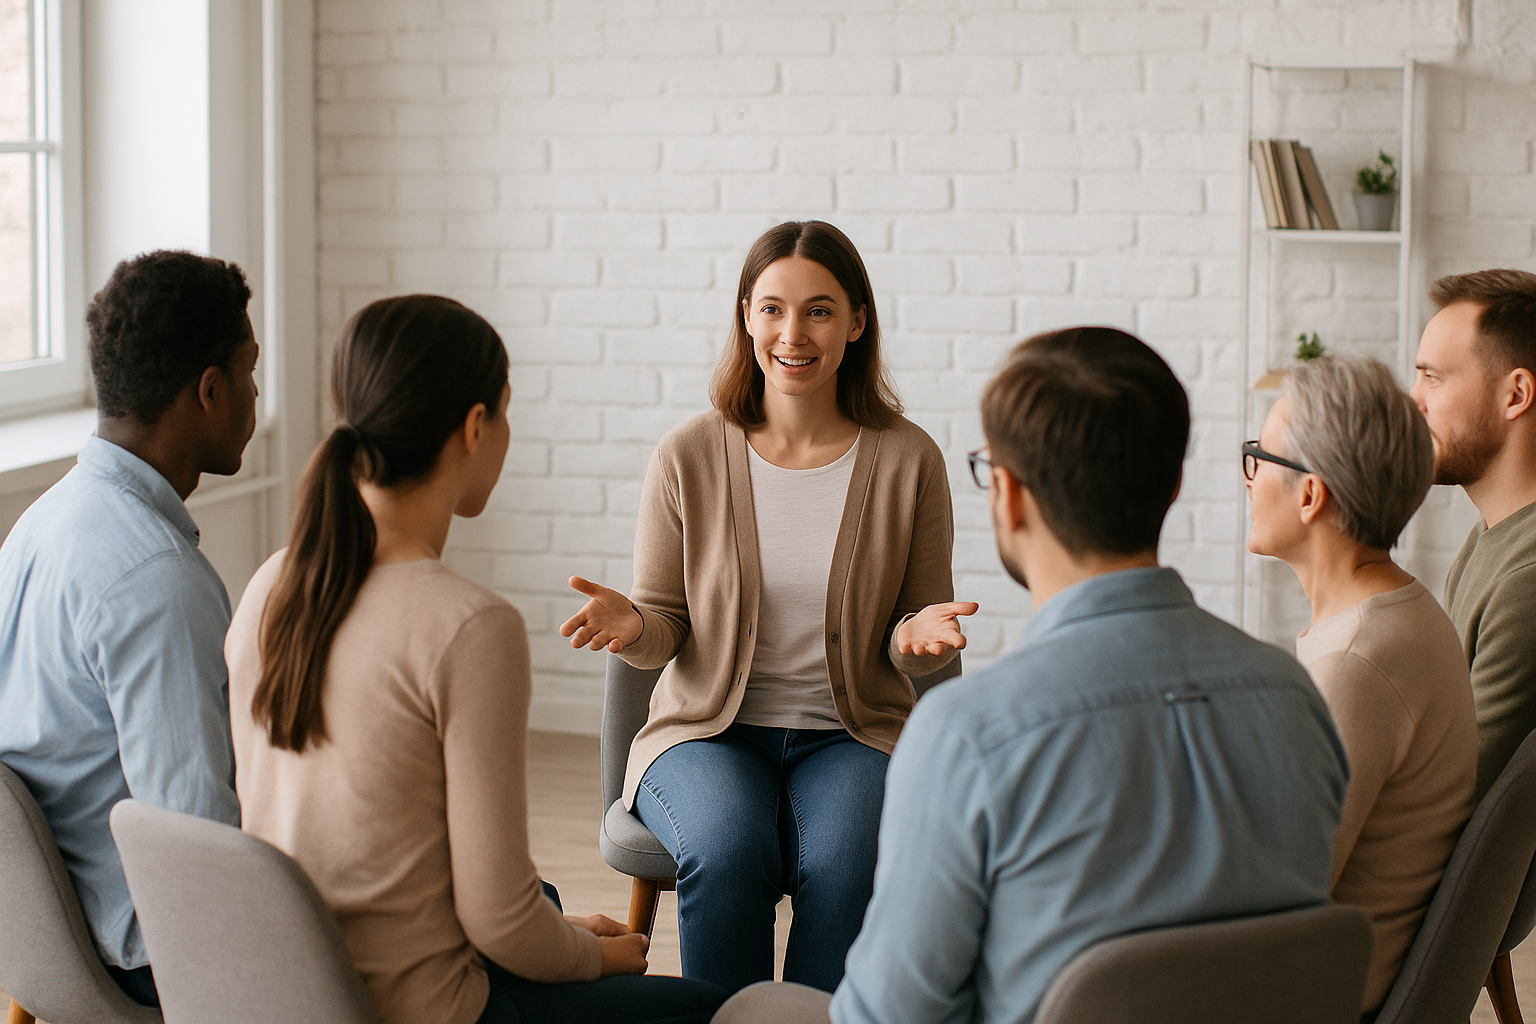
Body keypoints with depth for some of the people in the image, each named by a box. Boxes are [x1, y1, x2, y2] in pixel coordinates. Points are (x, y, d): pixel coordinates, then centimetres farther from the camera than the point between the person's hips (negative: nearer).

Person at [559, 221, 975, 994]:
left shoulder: (908, 460, -1)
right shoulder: (688, 458, -1)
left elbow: (909, 639, 7)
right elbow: (666, 630, 6)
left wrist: (918, 633, -17)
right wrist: (632, 625, -18)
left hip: (851, 735, 0)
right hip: (708, 732, 0)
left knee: (846, 863, -32)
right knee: (728, 851, -32)